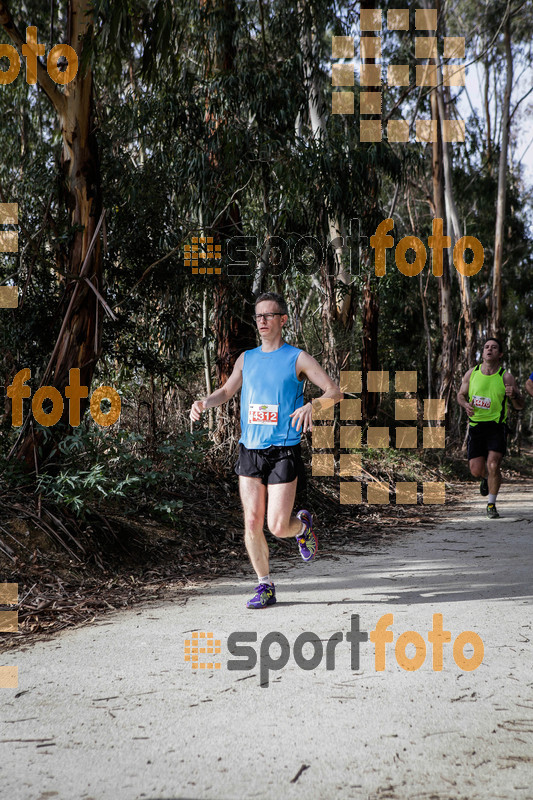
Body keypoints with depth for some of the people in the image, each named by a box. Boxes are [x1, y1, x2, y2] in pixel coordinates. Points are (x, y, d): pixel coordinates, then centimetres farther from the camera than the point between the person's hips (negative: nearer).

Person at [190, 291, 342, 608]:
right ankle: (265, 586, 14)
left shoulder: (297, 358, -1)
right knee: (252, 523, 0)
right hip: (250, 451, 4)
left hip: (283, 451, -4)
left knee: (278, 527, -7)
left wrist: (312, 405, -26)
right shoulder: (246, 359, 13)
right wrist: (205, 402, -1)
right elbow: (226, 392, 21)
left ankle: (303, 525, 28)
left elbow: (335, 391, -5)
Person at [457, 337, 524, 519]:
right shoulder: (472, 373, 2)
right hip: (476, 426, 2)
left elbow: (520, 406, -1)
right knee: (476, 470, -1)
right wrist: (466, 404, -8)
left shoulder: (506, 377, -5)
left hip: (496, 427, -2)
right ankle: (486, 478, 38)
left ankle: (491, 504, 6)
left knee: (493, 466, -16)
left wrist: (513, 395, -24)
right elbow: (461, 394, 15)